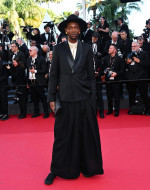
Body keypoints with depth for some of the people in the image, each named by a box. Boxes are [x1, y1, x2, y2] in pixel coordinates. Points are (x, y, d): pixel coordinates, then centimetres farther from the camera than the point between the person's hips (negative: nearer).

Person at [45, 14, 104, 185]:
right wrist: (51, 98, -2)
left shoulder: (87, 49, 7)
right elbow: (53, 75, 5)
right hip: (65, 99, 0)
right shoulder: (58, 49, 5)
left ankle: (87, 167, 24)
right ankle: (56, 170, 19)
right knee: (62, 136, 5)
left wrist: (93, 98, 1)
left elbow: (91, 75, 6)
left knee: (86, 134, 7)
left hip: (84, 99, 1)